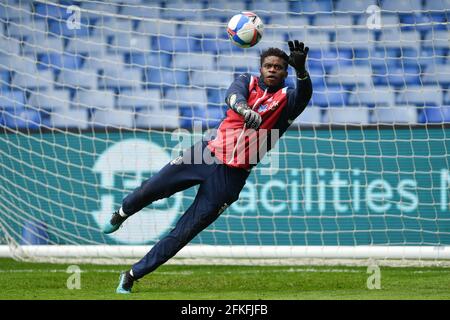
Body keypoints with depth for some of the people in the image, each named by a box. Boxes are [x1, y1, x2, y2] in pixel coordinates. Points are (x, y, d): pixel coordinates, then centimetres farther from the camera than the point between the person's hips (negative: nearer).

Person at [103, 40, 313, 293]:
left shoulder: (287, 99, -1)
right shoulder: (247, 82, 4)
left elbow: (305, 95, -25)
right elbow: (234, 95, -19)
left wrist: (301, 70, -47)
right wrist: (246, 111, -44)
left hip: (232, 175, -2)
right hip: (208, 155, 2)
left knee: (185, 232, -1)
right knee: (150, 190, 2)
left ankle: (132, 275, 9)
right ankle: (122, 214, 38)